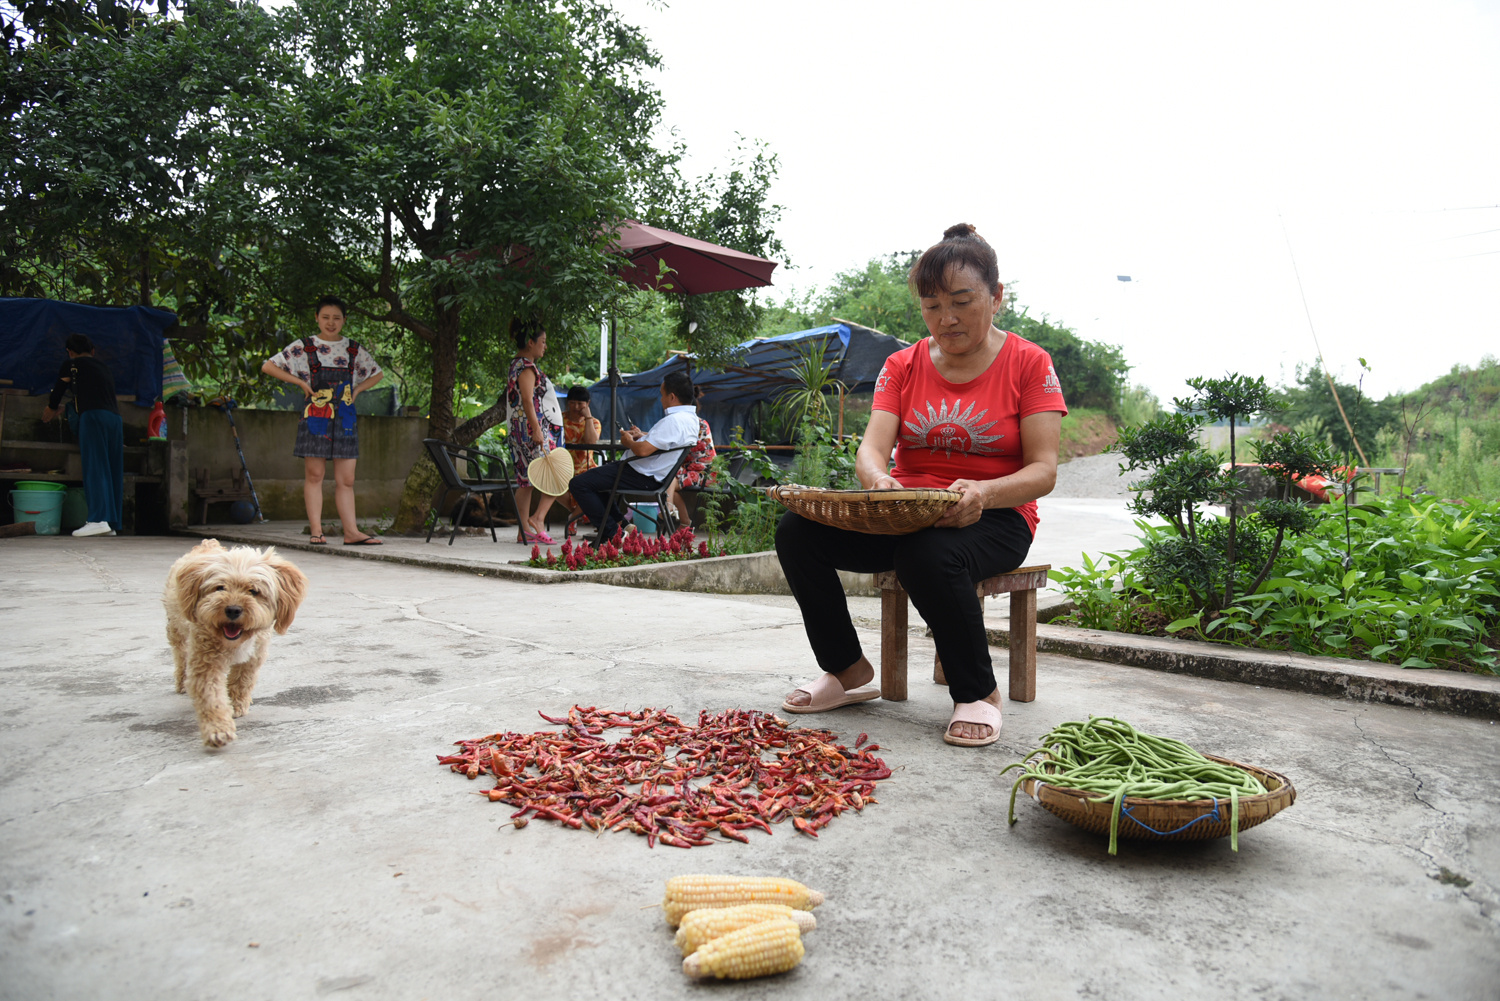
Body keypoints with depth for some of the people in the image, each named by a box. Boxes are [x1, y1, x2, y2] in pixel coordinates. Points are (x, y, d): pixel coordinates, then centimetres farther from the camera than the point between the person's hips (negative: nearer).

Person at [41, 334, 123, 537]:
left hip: (93, 416, -6)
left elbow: (57, 392, 18)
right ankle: (113, 523, 1)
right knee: (112, 471, 3)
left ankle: (99, 519, -22)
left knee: (94, 468, -11)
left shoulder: (71, 365, 10)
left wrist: (50, 410, 39)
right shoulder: (103, 367, 26)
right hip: (115, 417, 6)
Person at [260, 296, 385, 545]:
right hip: (315, 418, -2)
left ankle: (351, 531, 2)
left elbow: (377, 374, 23)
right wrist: (301, 382, -4)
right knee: (314, 475, -1)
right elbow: (268, 366, 3)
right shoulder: (303, 347, 3)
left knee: (346, 480, 2)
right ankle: (316, 531, 2)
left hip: (345, 419, 3)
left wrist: (357, 390, 7)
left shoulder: (354, 349, 11)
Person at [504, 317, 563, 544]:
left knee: (526, 479, 8)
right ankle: (538, 518, -11)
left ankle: (524, 530, 8)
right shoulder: (526, 366, -11)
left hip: (518, 432, 10)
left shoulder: (517, 365, 20)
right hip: (533, 428, -10)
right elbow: (527, 400, -19)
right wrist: (536, 429, -23)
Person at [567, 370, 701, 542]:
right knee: (593, 476, 28)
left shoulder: (673, 421, -26)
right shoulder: (691, 417, 8)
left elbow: (643, 450, -31)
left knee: (578, 484, -11)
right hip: (651, 476, 11)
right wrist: (643, 436, 13)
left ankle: (612, 532, -7)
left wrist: (629, 442, -10)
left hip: (643, 478, -11)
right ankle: (619, 521, 20)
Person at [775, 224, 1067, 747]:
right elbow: (871, 448, -4)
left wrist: (984, 493, -30)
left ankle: (979, 694, -13)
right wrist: (878, 479, -30)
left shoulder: (1028, 363, -1)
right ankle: (848, 670, -2)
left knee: (929, 556, -39)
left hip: (993, 519, -4)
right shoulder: (903, 366, 9)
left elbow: (1043, 470, -8)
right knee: (797, 530, -19)